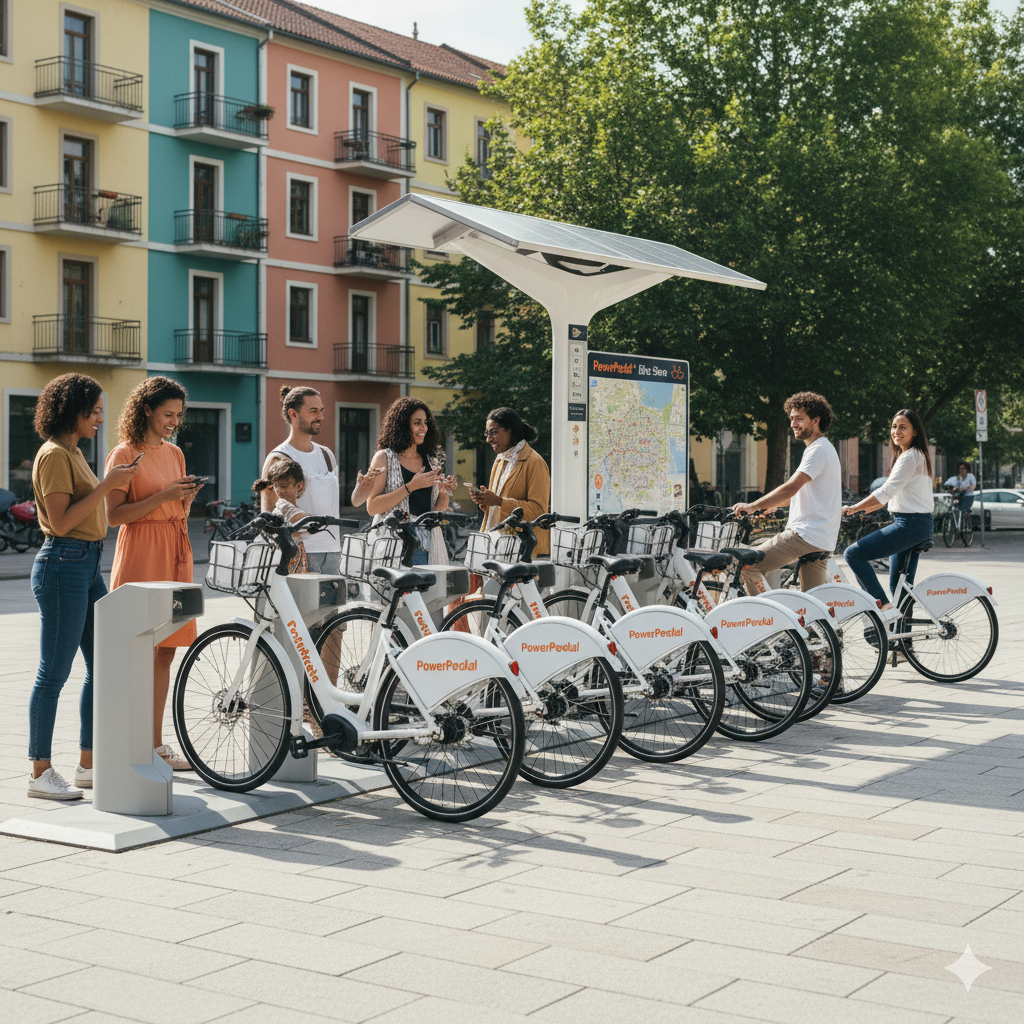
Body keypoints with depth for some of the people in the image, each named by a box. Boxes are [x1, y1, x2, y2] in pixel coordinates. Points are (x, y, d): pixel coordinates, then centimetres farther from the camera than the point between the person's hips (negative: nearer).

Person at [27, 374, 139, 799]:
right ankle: (40, 773, 3)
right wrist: (106, 485, -19)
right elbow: (61, 522, -19)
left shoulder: (73, 452, 18)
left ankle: (88, 764, 17)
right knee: (54, 673, -4)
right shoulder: (54, 455, -12)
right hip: (63, 566, -10)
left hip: (88, 565, 10)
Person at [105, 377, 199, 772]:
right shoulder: (125, 454, -5)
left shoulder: (174, 454, 15)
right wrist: (163, 496, -18)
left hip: (174, 556, 7)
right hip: (139, 560, -7)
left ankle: (156, 743, 12)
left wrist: (187, 497, 0)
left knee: (165, 653, 7)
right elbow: (114, 514, -12)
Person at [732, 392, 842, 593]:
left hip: (806, 535, -10)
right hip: (821, 540, 10)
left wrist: (753, 506, -21)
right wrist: (769, 505, 25)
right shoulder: (823, 448, 21)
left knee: (748, 565, -11)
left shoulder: (818, 450, -12)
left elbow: (791, 488, -22)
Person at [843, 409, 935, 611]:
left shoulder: (910, 456, -12)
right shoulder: (918, 455, 20)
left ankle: (882, 604, -17)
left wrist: (853, 509, -15)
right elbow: (893, 494, 24)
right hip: (922, 525, 10)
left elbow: (886, 492, -18)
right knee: (899, 587, 14)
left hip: (910, 524, -10)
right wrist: (864, 509, 20)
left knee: (853, 554, -14)